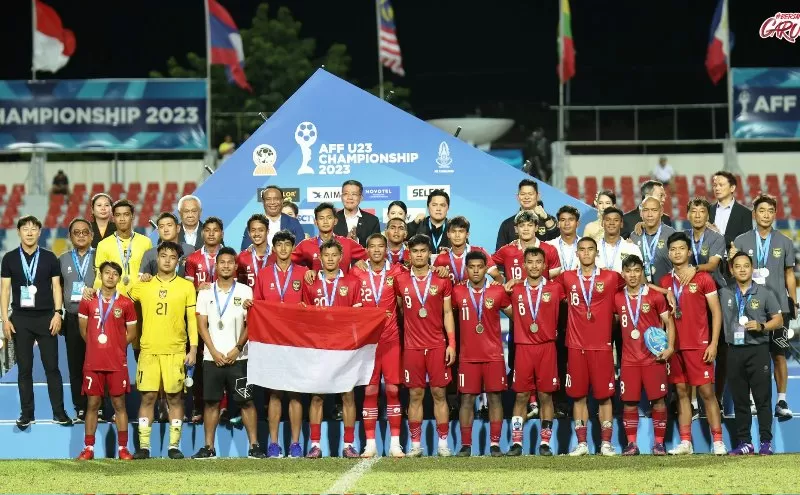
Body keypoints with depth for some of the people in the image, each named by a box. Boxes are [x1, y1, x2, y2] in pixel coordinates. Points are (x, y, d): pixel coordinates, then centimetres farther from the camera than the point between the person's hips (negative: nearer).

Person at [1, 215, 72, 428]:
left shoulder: (49, 258, 4)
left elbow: (56, 287, 5)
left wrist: (58, 313, -6)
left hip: (46, 317, 0)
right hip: (20, 319, 0)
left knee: (52, 367, 0)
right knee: (24, 368, 4)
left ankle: (59, 412, 5)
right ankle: (27, 413, 9)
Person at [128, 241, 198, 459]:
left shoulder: (186, 287, 5)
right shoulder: (143, 286, 8)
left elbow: (192, 319, 4)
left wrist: (193, 348, -2)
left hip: (176, 351, -1)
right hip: (149, 350, 1)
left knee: (175, 397, 1)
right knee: (147, 396, -1)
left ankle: (174, 446, 7)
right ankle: (143, 446, 2)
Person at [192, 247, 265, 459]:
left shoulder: (245, 292, 4)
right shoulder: (206, 292, 8)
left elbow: (250, 324, 2)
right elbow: (202, 325, 5)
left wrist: (237, 348, -8)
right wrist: (214, 352, -5)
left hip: (238, 357, -1)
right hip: (213, 357, 2)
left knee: (246, 401, -3)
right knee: (211, 401, 3)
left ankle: (254, 446, 0)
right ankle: (208, 447, 8)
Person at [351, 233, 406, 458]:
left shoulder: (396, 272, 2)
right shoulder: (357, 274, 3)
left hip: (391, 339, 0)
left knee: (393, 389, 0)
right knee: (369, 391, 0)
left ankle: (395, 443, 5)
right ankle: (370, 444, 5)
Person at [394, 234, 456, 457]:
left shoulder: (442, 281, 4)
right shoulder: (400, 281, 4)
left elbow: (447, 313, 5)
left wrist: (451, 344, -2)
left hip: (437, 346, 0)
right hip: (412, 346, 0)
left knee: (439, 393, 1)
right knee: (415, 395, 2)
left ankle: (443, 444, 5)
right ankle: (415, 444, 7)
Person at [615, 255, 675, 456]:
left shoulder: (655, 296, 0)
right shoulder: (618, 299, 6)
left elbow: (669, 322, 2)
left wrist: (670, 347, -10)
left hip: (654, 357, -2)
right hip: (629, 359, 2)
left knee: (658, 400, -3)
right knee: (629, 402, 2)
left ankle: (659, 443, 4)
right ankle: (631, 444, 9)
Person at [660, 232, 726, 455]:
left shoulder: (702, 278, -1)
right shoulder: (664, 282, 10)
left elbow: (716, 312, -1)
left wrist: (713, 343, -9)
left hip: (699, 345, -4)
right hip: (675, 345, 4)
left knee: (706, 391, -6)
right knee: (682, 392, 6)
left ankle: (718, 442, -5)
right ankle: (685, 442, 8)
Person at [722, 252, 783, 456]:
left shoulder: (765, 293, 5)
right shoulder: (724, 294, 10)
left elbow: (778, 320, 5)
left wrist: (761, 326, -10)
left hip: (758, 349, -3)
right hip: (735, 351, 3)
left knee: (763, 398, -3)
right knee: (739, 400, 5)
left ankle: (766, 442, -1)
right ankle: (744, 442, 10)